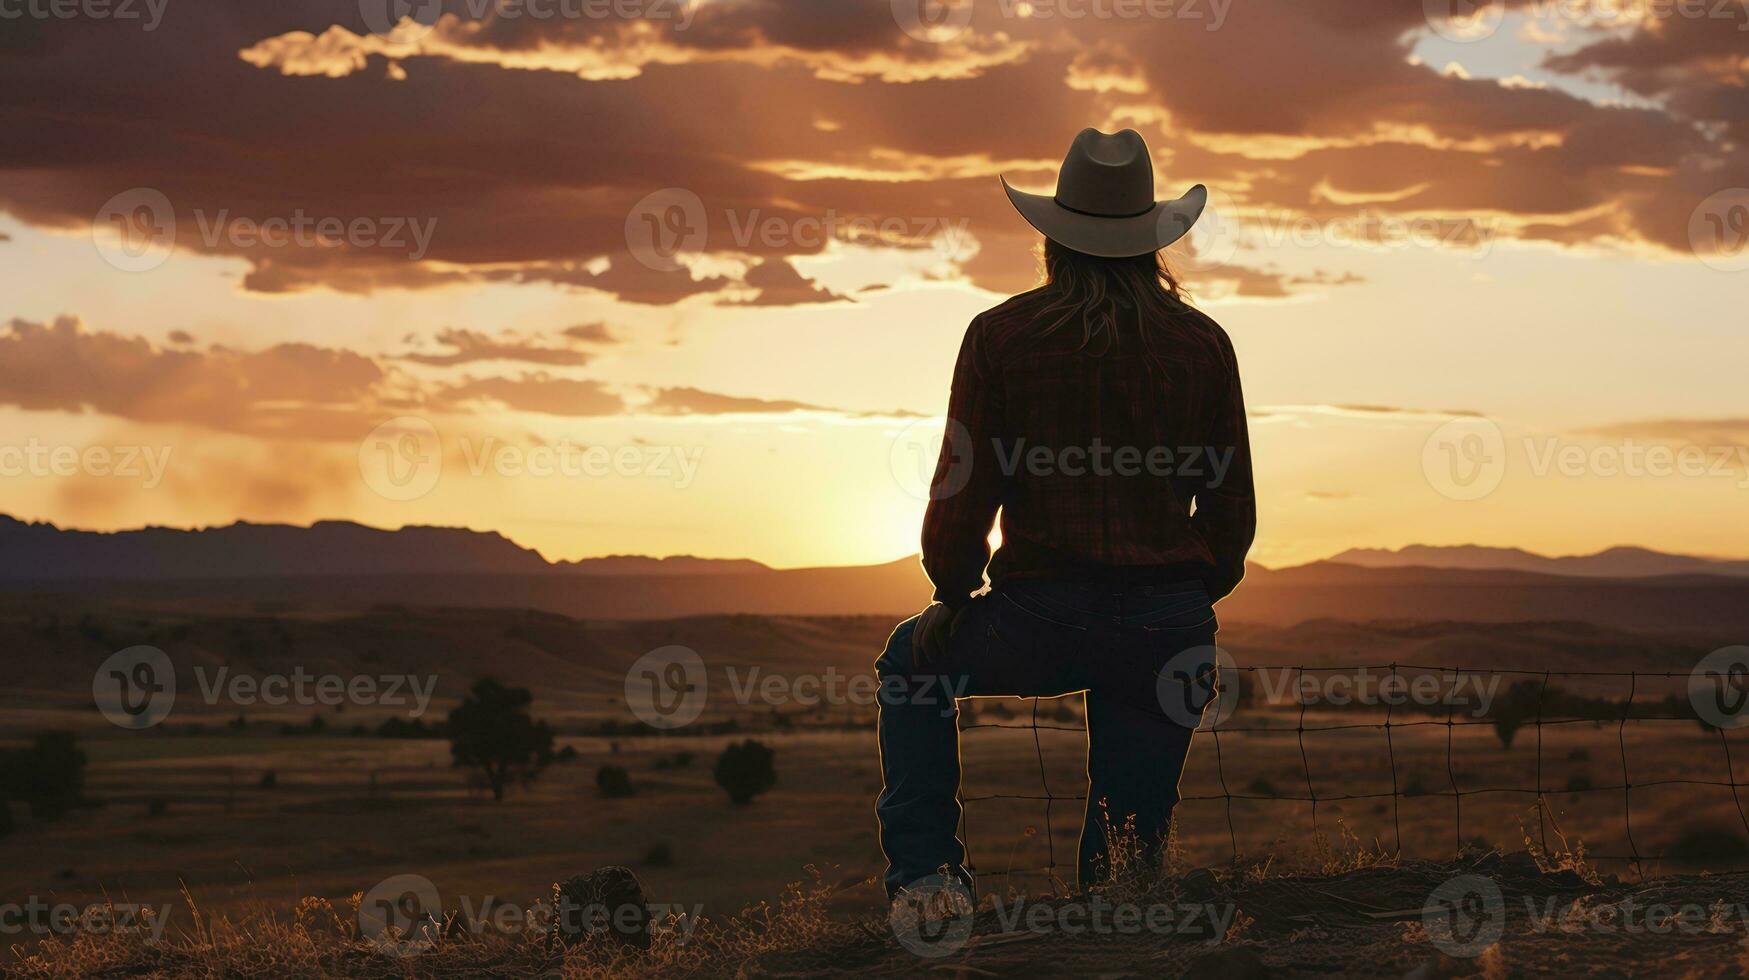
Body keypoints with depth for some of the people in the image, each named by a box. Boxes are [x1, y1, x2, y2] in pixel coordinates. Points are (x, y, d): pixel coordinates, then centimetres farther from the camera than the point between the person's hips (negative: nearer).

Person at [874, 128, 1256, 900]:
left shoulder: (1002, 335, -2)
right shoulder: (1203, 343, 4)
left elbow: (963, 495, -3)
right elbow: (1231, 511, 8)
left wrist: (953, 595, 16)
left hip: (1039, 621, -1)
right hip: (1169, 631, 2)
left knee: (913, 661, 29)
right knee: (1129, 858, 17)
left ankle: (924, 870, 19)